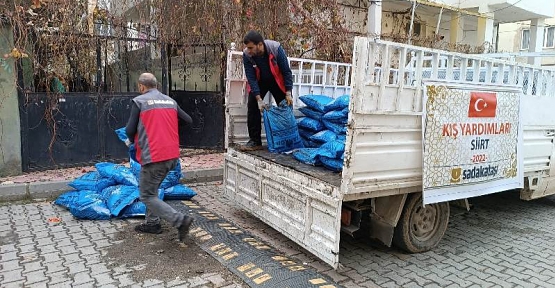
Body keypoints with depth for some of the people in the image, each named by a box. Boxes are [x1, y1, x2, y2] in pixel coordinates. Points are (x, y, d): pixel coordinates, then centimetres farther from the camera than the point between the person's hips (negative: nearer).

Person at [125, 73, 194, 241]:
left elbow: (130, 130, -5)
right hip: (172, 155, 7)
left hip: (153, 156, -7)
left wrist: (131, 141, 17)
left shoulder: (139, 101, -5)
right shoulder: (171, 101, 11)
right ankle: (152, 223, 28)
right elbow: (189, 121, 15)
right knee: (152, 188, 24)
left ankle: (180, 220, -10)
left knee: (147, 196, 2)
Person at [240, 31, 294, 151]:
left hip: (277, 81, -1)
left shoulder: (276, 49, -30)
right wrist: (259, 99, -27)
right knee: (252, 107, -12)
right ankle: (255, 141, -6)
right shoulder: (247, 55, -25)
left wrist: (288, 93, -22)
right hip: (259, 82, 1)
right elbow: (251, 78, -21)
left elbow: (286, 71, -21)